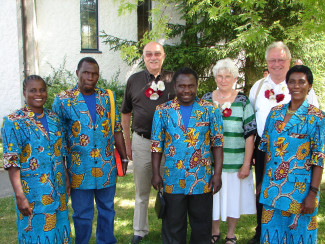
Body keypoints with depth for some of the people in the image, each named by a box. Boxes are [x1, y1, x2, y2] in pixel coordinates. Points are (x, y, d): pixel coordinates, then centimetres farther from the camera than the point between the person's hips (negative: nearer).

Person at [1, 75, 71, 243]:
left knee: (59, 229, 14)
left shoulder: (53, 118, 7)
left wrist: (66, 179, 10)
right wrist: (19, 195, -18)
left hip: (58, 189, 5)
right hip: (32, 191, -5)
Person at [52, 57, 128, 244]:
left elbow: (117, 130, 9)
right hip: (80, 169, -2)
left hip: (107, 168, 3)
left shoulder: (107, 97, 4)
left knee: (107, 210, 16)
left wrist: (124, 158, 9)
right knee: (82, 214, 10)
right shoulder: (63, 100, -4)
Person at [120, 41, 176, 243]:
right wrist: (127, 143, 9)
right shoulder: (134, 80, 6)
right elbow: (126, 113, 12)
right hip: (141, 141, 2)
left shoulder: (173, 79, 1)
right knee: (141, 190, 14)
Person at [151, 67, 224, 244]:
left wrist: (217, 174, -5)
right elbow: (157, 145, 4)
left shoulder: (210, 110, 0)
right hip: (172, 181, 0)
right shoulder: (162, 111, 1)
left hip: (203, 181, 0)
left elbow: (217, 143, 0)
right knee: (173, 226, 13)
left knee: (202, 226, 14)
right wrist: (156, 174, 0)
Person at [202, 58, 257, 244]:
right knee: (213, 197, 12)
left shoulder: (243, 102, -2)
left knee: (233, 197, 10)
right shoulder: (205, 100, 4)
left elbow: (250, 135, -4)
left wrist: (246, 164, -8)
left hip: (235, 162, -1)